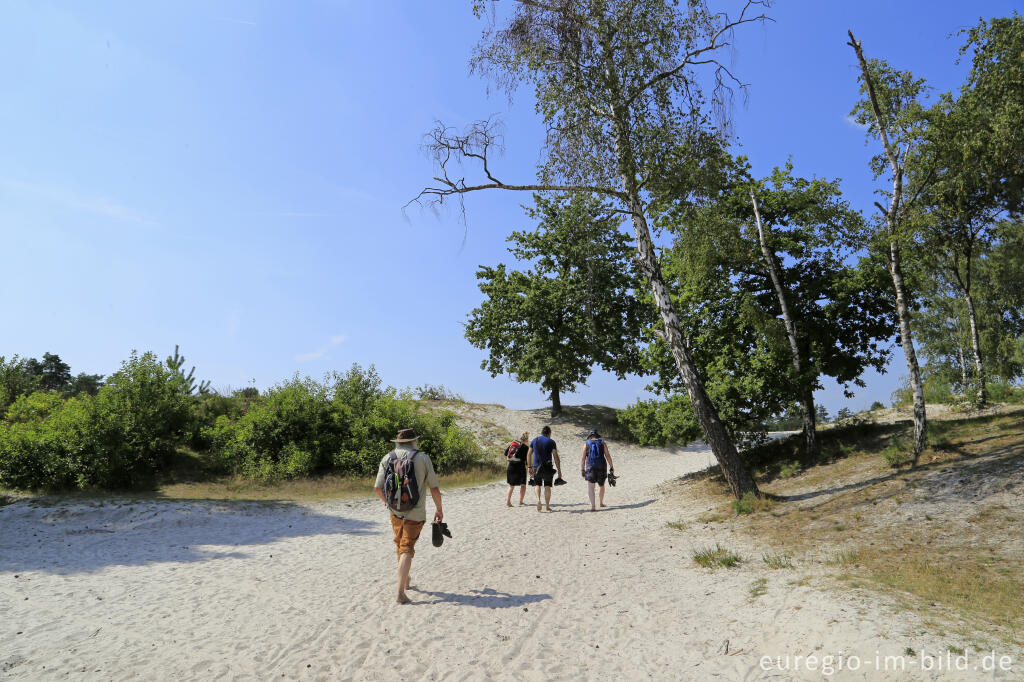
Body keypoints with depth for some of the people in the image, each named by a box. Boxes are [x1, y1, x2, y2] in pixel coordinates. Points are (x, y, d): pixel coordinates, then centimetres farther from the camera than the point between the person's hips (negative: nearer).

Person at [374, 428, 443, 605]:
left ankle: (406, 580, 36)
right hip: (415, 513, -3)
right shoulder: (423, 458, -7)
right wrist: (439, 509, 7)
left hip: (395, 511, 3)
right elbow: (434, 487, -6)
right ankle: (400, 592, -6)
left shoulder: (387, 459, 0)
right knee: (406, 550, 2)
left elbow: (378, 488, 0)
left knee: (400, 545, 22)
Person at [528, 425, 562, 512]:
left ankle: (538, 499, -9)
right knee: (547, 486, 9)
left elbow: (529, 455, 8)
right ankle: (547, 506, 10)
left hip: (536, 467, 2)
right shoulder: (551, 442, -1)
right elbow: (556, 457, -5)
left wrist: (530, 467, 15)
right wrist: (559, 471, -2)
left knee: (538, 485, 15)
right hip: (548, 467, -2)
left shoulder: (534, 440, 9)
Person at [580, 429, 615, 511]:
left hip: (590, 467, -1)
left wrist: (582, 470, 5)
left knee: (590, 487, -3)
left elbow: (583, 458, 1)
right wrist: (611, 467, 4)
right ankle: (601, 502, 36)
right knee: (601, 485, 21)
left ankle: (593, 506, -16)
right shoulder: (602, 443, 7)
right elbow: (608, 456, 0)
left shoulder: (586, 444, 7)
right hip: (602, 467, 2)